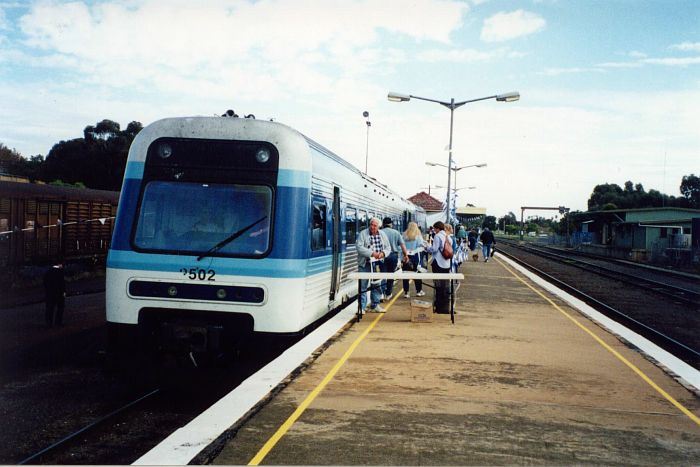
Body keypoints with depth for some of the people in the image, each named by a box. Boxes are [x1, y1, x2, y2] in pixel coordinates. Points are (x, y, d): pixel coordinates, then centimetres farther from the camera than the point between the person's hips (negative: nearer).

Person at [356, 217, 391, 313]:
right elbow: (359, 247, -15)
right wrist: (372, 253, -22)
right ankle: (361, 307, 4)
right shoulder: (363, 234, -5)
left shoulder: (382, 235, 9)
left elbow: (388, 248, 11)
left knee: (377, 285, 10)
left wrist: (383, 253, -11)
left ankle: (375, 306, 22)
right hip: (365, 265, -4)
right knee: (363, 286, -2)